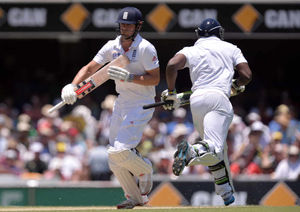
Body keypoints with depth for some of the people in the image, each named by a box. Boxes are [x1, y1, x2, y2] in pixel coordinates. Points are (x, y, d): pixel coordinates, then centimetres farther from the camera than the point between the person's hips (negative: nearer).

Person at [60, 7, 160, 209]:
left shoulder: (146, 48, -14)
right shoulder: (112, 47, 4)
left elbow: (155, 79, -15)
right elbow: (90, 68, 3)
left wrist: (129, 77, -27)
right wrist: (72, 86, -13)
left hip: (141, 106, -7)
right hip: (122, 103, 7)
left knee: (120, 151, -19)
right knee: (115, 161, 5)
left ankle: (144, 169, 12)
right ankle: (136, 197, 20)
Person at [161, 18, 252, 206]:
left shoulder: (190, 50, 19)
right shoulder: (230, 48, 19)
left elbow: (172, 65, 0)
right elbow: (247, 75, 9)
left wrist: (171, 93, 10)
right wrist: (237, 86, 31)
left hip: (196, 100, 4)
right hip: (218, 97, -4)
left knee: (216, 149, 20)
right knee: (214, 149, -20)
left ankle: (226, 193, 17)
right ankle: (192, 152, -50)